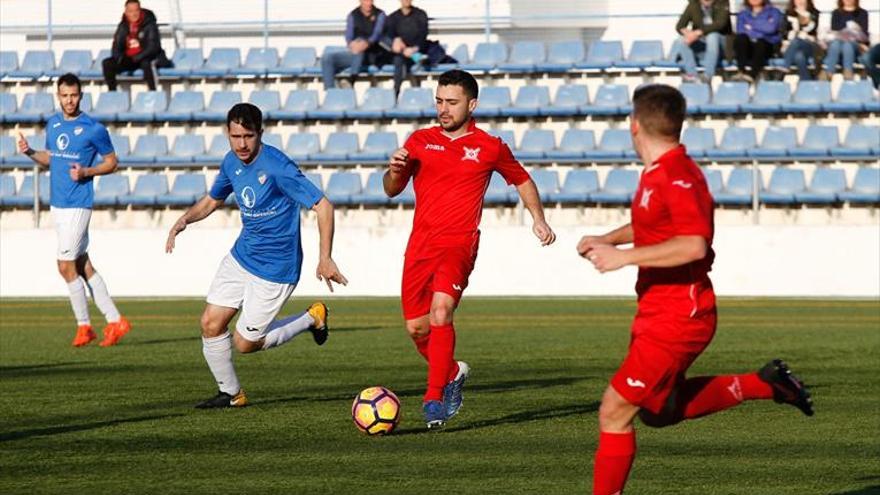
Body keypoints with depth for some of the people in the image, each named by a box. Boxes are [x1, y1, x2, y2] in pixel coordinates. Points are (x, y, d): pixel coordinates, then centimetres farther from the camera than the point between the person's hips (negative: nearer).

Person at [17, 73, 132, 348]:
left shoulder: (94, 129, -9)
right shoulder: (52, 124, 10)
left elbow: (112, 162, -1)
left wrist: (86, 172, -16)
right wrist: (30, 152, 2)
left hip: (77, 204, -7)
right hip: (57, 203, 7)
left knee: (66, 265, -9)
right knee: (83, 266, 8)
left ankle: (84, 325, 4)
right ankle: (114, 320, 13)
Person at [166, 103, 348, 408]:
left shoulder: (277, 166, -24)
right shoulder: (231, 163, 0)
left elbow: (323, 206, -23)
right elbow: (213, 200, 19)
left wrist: (325, 258, -29)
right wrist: (185, 219, -1)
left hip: (275, 267, -7)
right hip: (241, 256, 7)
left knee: (245, 343, -1)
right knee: (210, 324, 0)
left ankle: (311, 319, 18)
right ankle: (230, 394, 19)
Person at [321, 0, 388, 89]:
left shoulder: (380, 15, 1)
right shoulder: (353, 16, 10)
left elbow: (377, 34, -15)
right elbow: (348, 36, -3)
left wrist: (367, 43, -38)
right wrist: (351, 44, -28)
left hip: (373, 55, -4)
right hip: (355, 54, 4)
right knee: (327, 58, -16)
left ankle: (351, 80, -54)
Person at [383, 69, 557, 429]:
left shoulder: (490, 147, 5)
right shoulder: (420, 141, 10)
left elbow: (522, 180, 21)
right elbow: (392, 190, 11)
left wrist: (538, 219, 11)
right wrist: (395, 170, -11)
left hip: (459, 244, -4)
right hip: (420, 245, 4)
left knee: (441, 312, -25)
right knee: (416, 327, 4)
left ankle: (434, 398, -24)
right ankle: (452, 374, 33)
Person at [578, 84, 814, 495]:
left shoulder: (677, 177, -21)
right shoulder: (657, 174, 10)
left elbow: (694, 245, -32)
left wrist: (623, 257, -31)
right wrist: (607, 240, 17)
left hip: (677, 318, -10)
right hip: (656, 314, 10)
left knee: (614, 412, -11)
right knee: (658, 411, 23)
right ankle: (763, 384, 27)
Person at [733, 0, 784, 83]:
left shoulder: (773, 12, 12)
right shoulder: (742, 14, 19)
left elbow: (771, 28, -8)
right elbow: (741, 31, 1)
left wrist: (752, 26, 1)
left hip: (767, 47, -2)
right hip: (747, 48, 2)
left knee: (760, 43, -37)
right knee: (740, 38, -31)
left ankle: (752, 74, -57)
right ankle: (741, 71, -46)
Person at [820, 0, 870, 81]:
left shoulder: (862, 13, 16)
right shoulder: (836, 13, 20)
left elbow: (864, 33, 4)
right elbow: (834, 30, 6)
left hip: (856, 45, -1)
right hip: (838, 41, 1)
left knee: (847, 45, -36)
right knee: (835, 44, -35)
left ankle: (848, 73, -58)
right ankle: (827, 73, -57)